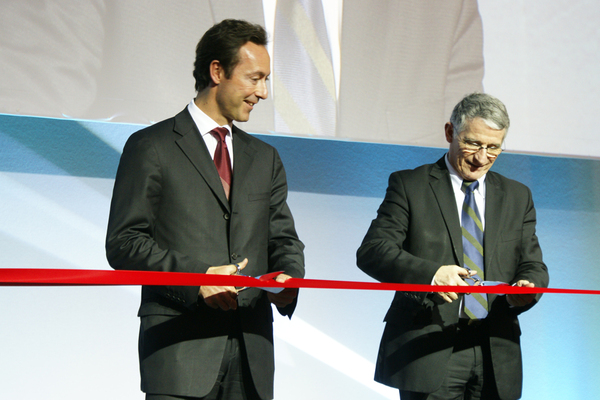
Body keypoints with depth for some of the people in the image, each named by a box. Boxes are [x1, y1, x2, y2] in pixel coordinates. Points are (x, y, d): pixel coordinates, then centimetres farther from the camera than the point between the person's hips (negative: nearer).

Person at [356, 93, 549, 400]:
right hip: (428, 350, -4)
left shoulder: (517, 196, 17)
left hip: (496, 357, 4)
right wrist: (430, 273, -24)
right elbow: (371, 251, -7)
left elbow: (533, 265, 14)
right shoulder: (409, 185, 3)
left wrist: (528, 287, -11)